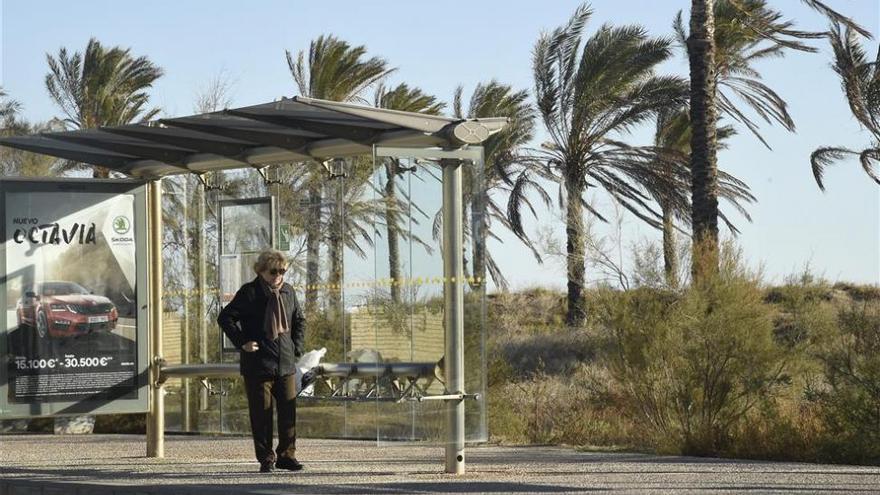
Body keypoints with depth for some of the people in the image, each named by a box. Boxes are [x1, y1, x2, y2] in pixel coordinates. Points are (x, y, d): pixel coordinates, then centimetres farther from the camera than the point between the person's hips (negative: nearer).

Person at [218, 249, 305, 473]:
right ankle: (266, 458, 6)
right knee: (261, 412, -2)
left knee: (288, 410, 3)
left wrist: (297, 346, 13)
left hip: (286, 363, 5)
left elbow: (299, 320, 25)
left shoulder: (288, 291, 11)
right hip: (258, 364, -5)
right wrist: (242, 342, -10)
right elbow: (225, 318, -5)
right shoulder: (249, 293, -5)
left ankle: (287, 455, 13)